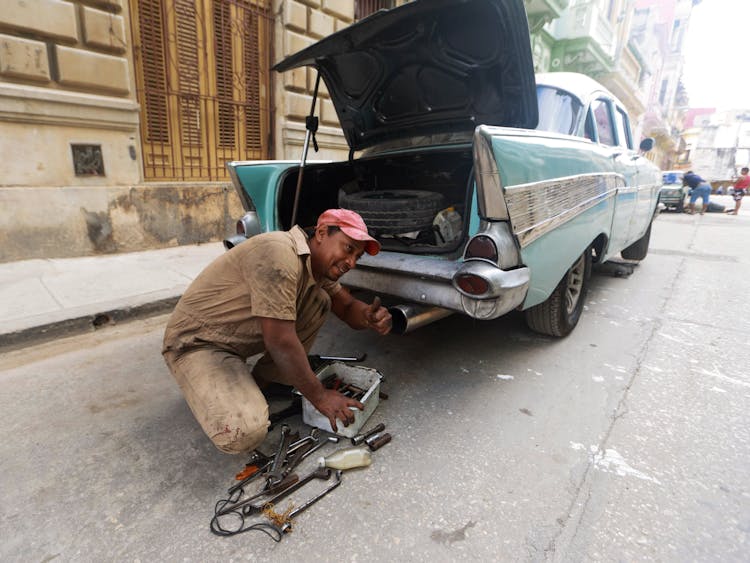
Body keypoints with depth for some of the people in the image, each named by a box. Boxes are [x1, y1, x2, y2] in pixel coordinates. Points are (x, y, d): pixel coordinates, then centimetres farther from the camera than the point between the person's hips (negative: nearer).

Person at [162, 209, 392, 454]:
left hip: (244, 340, 8)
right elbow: (280, 340, -30)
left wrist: (370, 316, -18)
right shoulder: (279, 253, -30)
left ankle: (263, 380, 5)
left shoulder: (320, 265, 0)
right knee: (245, 433, -28)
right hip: (195, 342, -8)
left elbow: (348, 307, 8)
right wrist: (319, 396, -20)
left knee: (320, 300, -4)